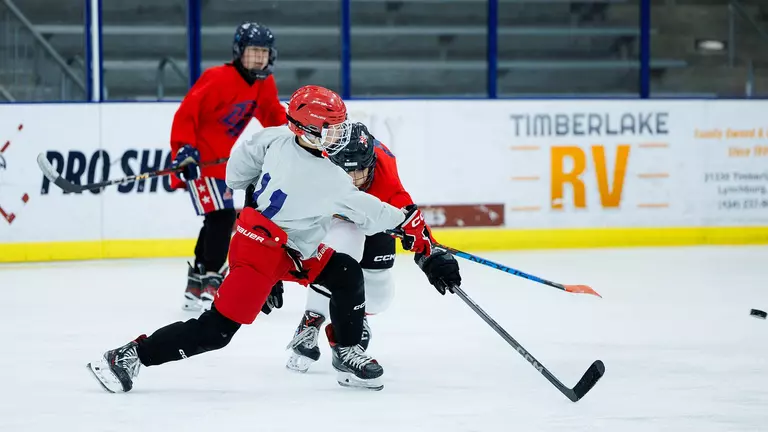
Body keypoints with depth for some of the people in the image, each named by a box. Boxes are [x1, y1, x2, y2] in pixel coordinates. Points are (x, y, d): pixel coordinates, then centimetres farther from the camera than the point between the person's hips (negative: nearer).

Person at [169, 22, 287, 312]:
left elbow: (272, 115, 17)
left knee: (219, 221, 16)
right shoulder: (218, 79, -23)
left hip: (221, 157, 10)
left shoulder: (265, 84, 2)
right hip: (197, 157, -10)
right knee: (221, 216, -20)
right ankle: (211, 284, -19)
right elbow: (186, 113, -24)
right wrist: (184, 148, -33)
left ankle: (195, 288, 28)